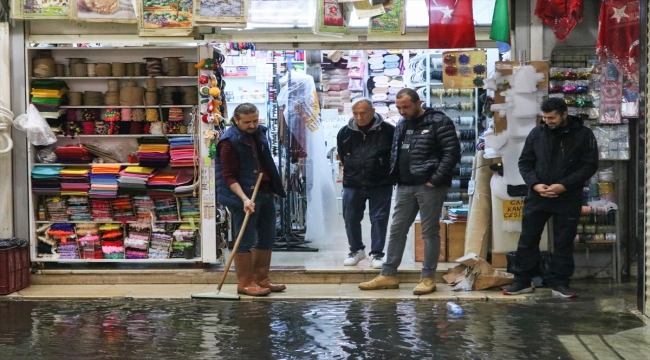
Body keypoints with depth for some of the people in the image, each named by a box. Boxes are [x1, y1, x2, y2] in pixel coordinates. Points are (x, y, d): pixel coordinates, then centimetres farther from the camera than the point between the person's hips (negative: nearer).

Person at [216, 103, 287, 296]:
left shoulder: (260, 133, 9)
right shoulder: (229, 141, -15)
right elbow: (229, 176, -18)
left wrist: (274, 188, 18)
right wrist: (244, 199, -28)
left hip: (266, 193, 9)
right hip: (244, 197, -8)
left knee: (267, 238, 13)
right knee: (245, 241, -3)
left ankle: (261, 279, 24)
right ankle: (244, 283, 6)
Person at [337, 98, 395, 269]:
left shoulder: (388, 130, -11)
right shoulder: (345, 132, -1)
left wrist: (389, 174, 4)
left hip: (381, 184, -3)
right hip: (352, 184, 3)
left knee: (379, 220, 2)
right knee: (351, 219, 8)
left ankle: (376, 254, 15)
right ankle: (356, 250, 27)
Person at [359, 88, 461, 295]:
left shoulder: (439, 122, -8)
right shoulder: (401, 125, 15)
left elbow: (452, 152, -14)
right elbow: (395, 153, 23)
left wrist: (435, 180, -17)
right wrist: (395, 177, 9)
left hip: (429, 187, -7)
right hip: (405, 186, 7)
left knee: (430, 232, 1)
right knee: (397, 230, 9)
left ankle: (428, 278, 10)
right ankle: (388, 275, 17)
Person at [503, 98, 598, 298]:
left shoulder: (583, 135, -2)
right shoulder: (536, 133, 4)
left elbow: (590, 165, -5)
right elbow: (524, 163, 8)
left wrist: (564, 185, -17)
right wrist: (535, 184, -11)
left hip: (568, 199, -2)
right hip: (537, 197, 2)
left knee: (564, 243, 5)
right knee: (527, 240, 4)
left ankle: (559, 283, 16)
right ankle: (522, 281, 14)